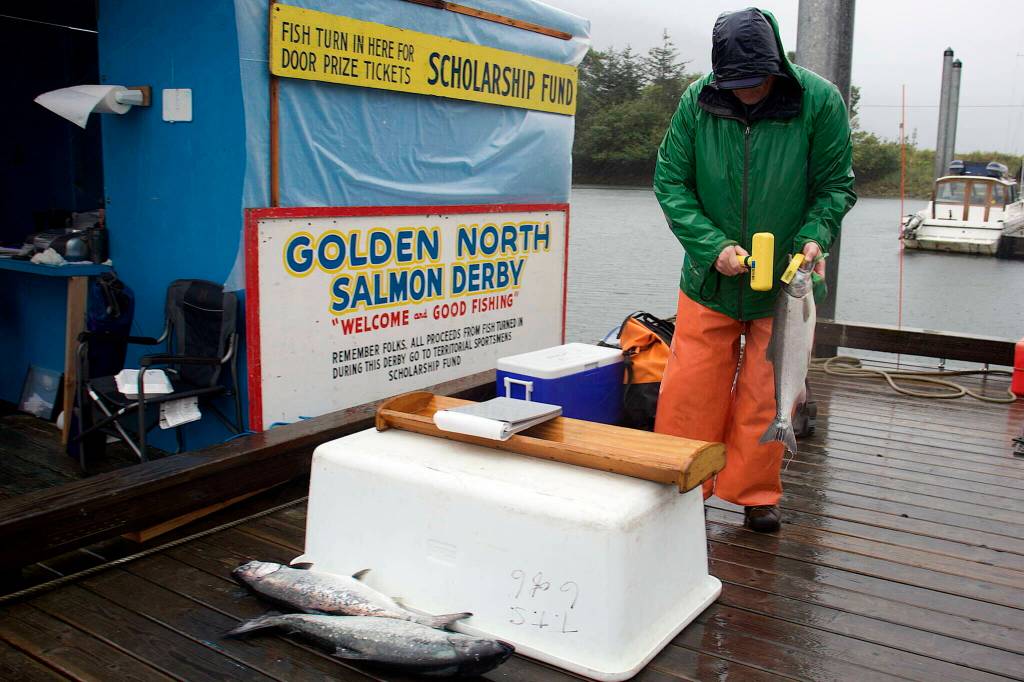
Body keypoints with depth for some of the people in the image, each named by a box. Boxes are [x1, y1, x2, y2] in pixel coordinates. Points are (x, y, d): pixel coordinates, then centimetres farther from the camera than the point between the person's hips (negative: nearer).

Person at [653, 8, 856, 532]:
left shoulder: (819, 101, -11)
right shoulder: (697, 102, -9)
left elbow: (836, 185, -1)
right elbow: (670, 181, -4)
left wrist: (814, 236, -20)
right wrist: (712, 244, -17)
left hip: (785, 284, 0)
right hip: (709, 280, 1)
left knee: (766, 396, 7)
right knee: (690, 389, 4)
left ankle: (756, 494, 25)